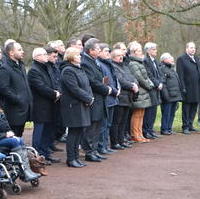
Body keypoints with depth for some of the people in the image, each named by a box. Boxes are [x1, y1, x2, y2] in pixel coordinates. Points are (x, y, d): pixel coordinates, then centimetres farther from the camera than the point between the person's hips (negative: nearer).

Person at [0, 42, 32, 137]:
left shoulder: (20, 65, 16)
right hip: (14, 111, -8)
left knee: (19, 136, 16)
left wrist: (29, 99, 14)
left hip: (24, 109, 9)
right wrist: (18, 100, -19)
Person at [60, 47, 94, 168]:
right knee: (73, 132, -4)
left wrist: (91, 98, -2)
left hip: (83, 105, 9)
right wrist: (88, 99, -15)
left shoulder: (80, 69, 17)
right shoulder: (68, 71, -13)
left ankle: (76, 157, 18)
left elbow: (87, 85, 15)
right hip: (73, 106, -9)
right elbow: (75, 89, -20)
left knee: (80, 131, 10)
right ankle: (71, 159, 4)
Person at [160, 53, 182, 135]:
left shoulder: (172, 69, 21)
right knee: (166, 113, -4)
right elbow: (162, 83, -16)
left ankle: (169, 129, 19)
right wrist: (166, 95, -20)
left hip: (175, 96, 9)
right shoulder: (162, 69, -10)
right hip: (168, 97, -9)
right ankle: (164, 129, 3)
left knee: (172, 113, 12)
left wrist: (179, 94, 20)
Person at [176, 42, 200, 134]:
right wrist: (183, 87, -16)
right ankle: (185, 127, 5)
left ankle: (190, 125, 20)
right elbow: (180, 75, -10)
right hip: (187, 88, -7)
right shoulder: (181, 59, -5)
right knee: (186, 108, 0)